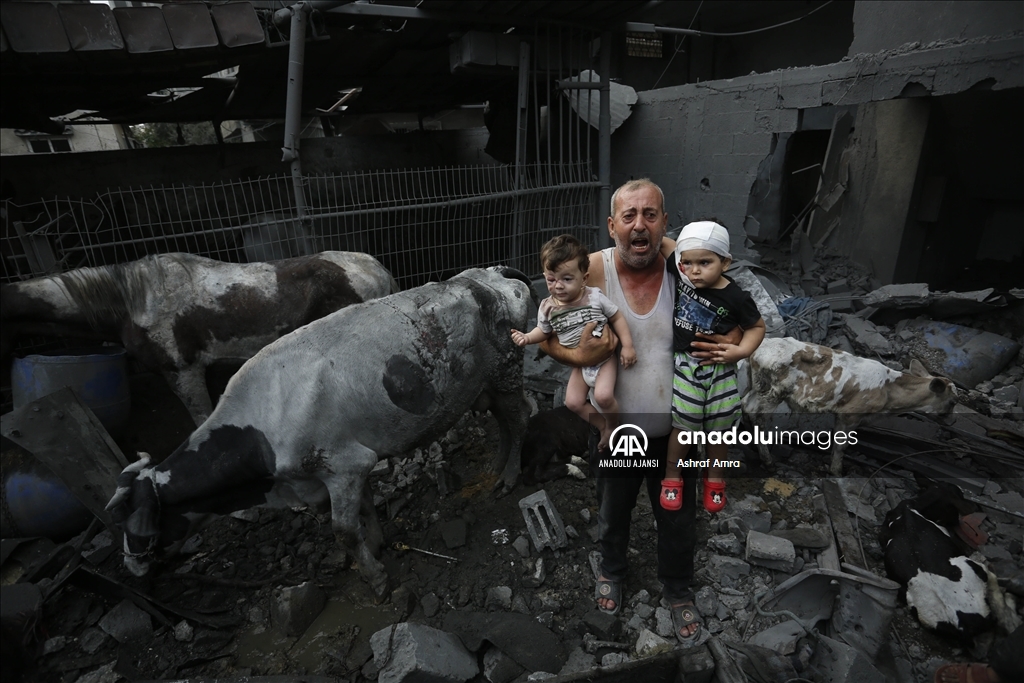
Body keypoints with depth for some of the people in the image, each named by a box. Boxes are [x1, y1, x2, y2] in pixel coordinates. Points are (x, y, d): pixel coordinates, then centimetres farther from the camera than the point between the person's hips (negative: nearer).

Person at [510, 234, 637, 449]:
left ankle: (614, 425, 11)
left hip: (604, 358, -4)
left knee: (603, 395, -22)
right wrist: (526, 337, -13)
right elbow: (544, 331, 6)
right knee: (573, 401, 2)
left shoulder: (595, 297, -19)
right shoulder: (547, 308, -12)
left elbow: (617, 318, -7)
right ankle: (603, 426, 25)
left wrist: (627, 345, -10)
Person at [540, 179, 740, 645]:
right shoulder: (592, 271, -19)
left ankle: (678, 591, 52)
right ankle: (612, 569, 58)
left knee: (678, 519, 21)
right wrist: (578, 356, -29)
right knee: (612, 510, 25)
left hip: (675, 428, 1)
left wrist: (730, 345, -21)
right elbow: (545, 336, -10)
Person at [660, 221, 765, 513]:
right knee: (684, 425, 5)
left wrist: (741, 351, -17)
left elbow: (756, 327, -3)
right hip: (686, 366, 0)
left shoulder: (735, 298, -17)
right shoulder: (679, 274, -13)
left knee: (719, 427, 14)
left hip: (720, 368, 0)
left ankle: (714, 478, 37)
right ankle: (672, 477, 26)